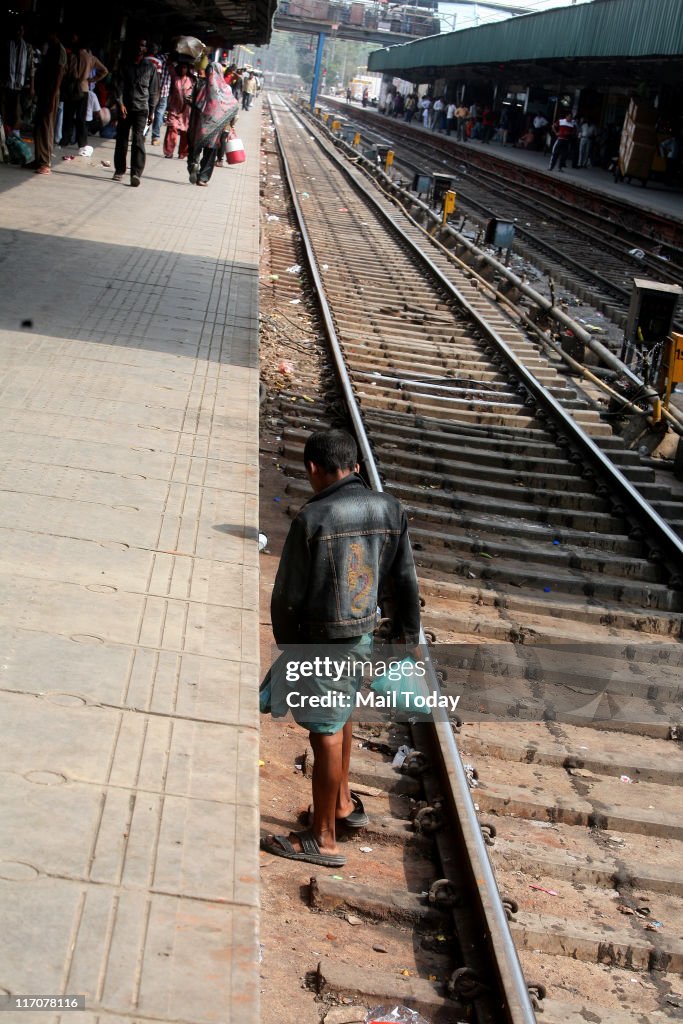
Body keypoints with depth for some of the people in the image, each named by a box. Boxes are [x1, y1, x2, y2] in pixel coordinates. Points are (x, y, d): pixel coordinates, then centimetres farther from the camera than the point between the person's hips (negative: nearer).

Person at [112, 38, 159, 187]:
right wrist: (120, 103, -11)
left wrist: (151, 112, 6)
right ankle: (119, 170, 20)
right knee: (121, 139, 7)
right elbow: (119, 85, 4)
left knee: (138, 140, -15)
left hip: (141, 109, -2)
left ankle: (136, 173, -21)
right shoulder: (126, 65, 9)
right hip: (125, 107, 2)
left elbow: (154, 91, 9)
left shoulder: (150, 67, 7)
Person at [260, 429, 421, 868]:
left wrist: (285, 644, 4)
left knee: (326, 735, 4)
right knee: (341, 718, 27)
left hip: (321, 642, -6)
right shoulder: (390, 510, -3)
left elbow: (288, 594, -13)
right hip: (365, 636, 6)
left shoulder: (313, 518, -19)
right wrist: (411, 639, 14)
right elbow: (406, 583, 3)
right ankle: (343, 802, 43)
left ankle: (323, 839, 17)